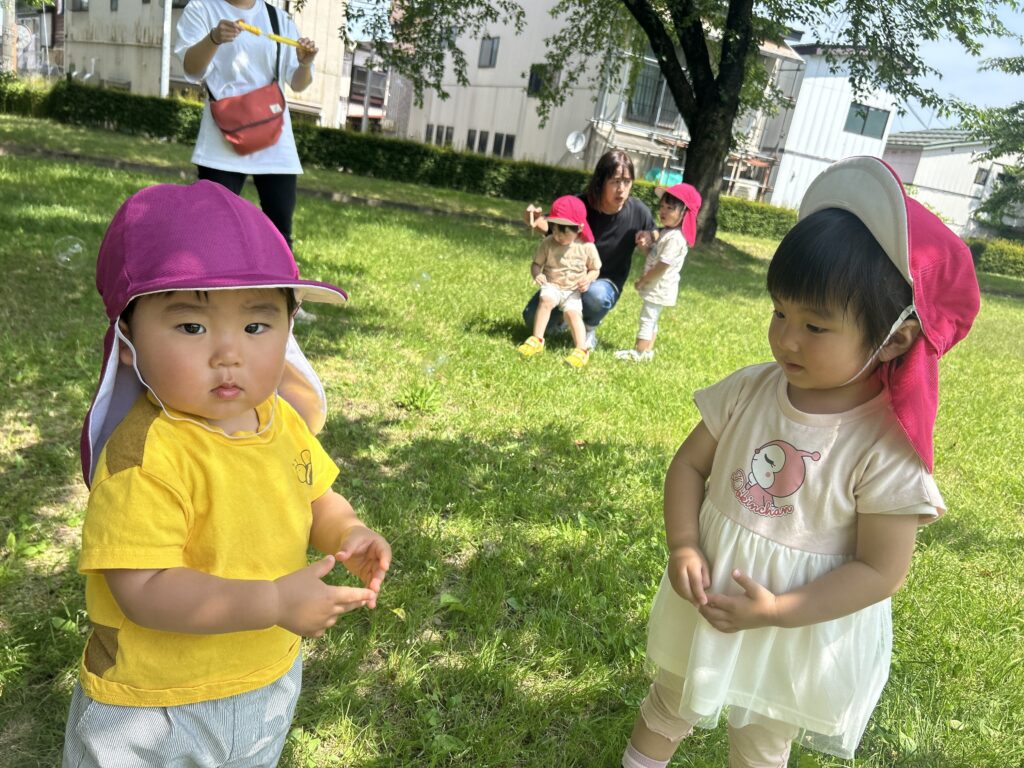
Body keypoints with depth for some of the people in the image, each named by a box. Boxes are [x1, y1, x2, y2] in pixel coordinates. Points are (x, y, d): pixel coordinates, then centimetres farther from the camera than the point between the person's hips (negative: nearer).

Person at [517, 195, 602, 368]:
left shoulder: (587, 247, -8)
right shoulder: (548, 243, -7)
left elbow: (595, 269, 4)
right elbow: (536, 263, 1)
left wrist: (588, 277, -19)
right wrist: (536, 274, -22)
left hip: (574, 291, -1)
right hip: (552, 286, 1)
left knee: (572, 312, -27)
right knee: (546, 300, -31)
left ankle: (582, 350, -29)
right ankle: (537, 340, -27)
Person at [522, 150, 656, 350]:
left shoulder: (639, 213, -17)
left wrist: (647, 244, -26)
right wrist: (536, 221, -23)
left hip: (606, 282, -1)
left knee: (595, 294, -38)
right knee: (533, 319, -15)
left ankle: (589, 329, -3)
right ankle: (564, 315, 20)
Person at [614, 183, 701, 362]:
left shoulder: (675, 238, -26)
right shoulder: (667, 231, 6)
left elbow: (662, 267, -25)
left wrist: (642, 281, -15)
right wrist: (647, 235, 6)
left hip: (660, 288, -11)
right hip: (657, 286, 11)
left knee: (647, 319, -4)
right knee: (651, 319, 19)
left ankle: (639, 353, 3)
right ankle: (647, 350, 30)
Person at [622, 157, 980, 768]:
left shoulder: (888, 448, -25)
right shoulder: (750, 391, -14)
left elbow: (881, 571, -20)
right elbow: (690, 464, -5)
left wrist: (778, 610, -25)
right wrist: (684, 547, -18)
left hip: (802, 632, -3)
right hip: (709, 602, 4)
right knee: (671, 706, 29)